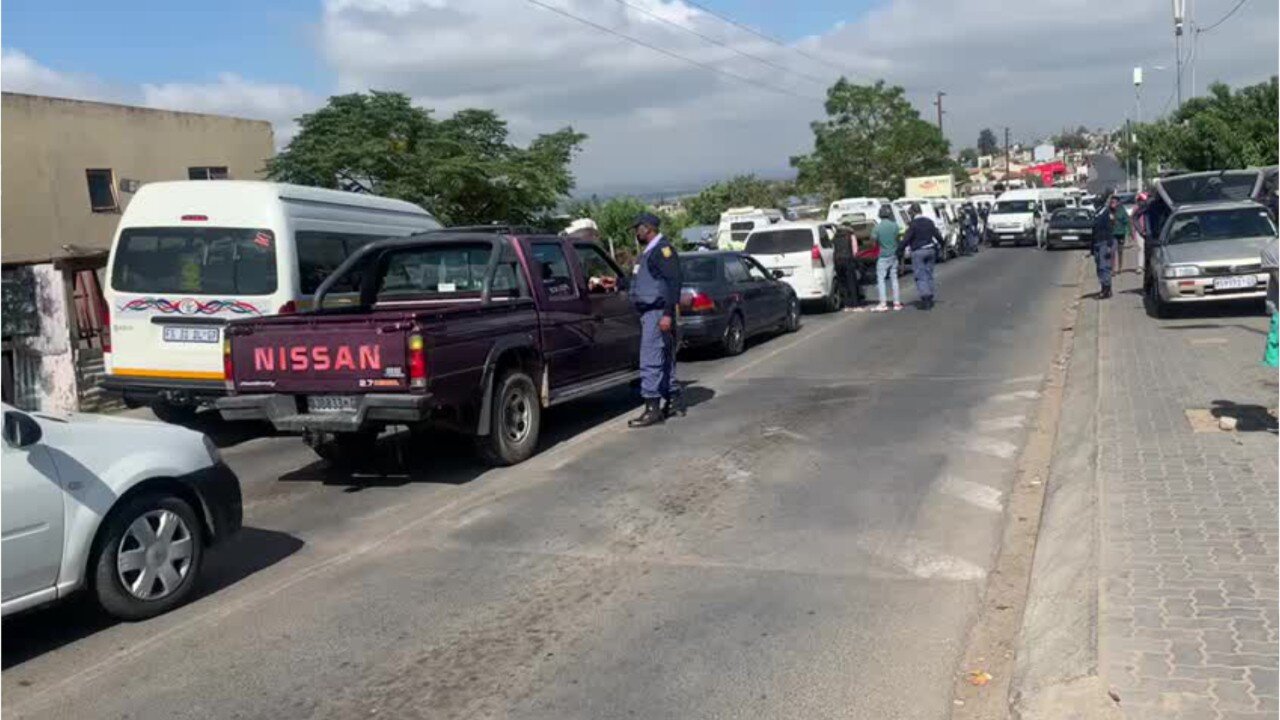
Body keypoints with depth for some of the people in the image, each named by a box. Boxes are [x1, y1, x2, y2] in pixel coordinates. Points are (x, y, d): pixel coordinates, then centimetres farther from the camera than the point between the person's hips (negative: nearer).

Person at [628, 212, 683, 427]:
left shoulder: (663, 249, -12)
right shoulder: (648, 251, 20)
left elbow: (673, 282, -19)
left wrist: (668, 313, -25)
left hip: (658, 313, -10)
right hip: (649, 313, 10)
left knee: (650, 361, -12)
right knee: (664, 360, 15)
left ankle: (652, 408, -11)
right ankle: (674, 401, 24)